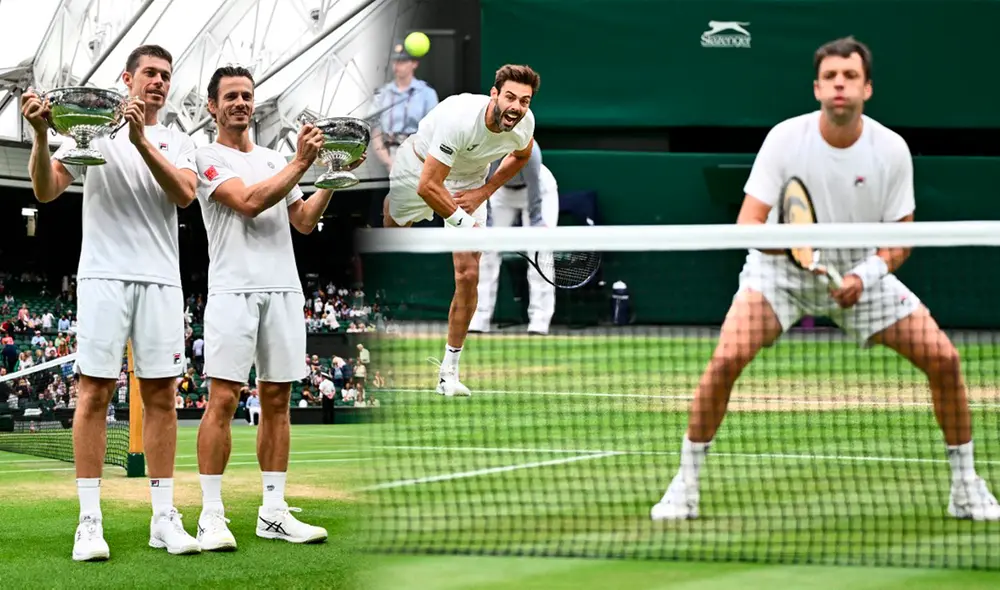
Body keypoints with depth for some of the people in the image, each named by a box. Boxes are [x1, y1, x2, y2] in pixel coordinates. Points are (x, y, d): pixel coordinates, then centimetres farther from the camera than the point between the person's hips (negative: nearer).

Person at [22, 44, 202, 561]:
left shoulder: (176, 142, 11)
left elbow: (184, 194, -8)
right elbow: (46, 191, -2)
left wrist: (141, 141, -19)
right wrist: (40, 136, -18)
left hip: (160, 280, 2)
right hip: (104, 276, -2)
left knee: (160, 396, 3)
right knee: (95, 392, -6)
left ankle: (164, 518, 7)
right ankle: (89, 520, -4)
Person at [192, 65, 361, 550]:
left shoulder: (274, 159, 21)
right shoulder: (209, 157, 2)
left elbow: (305, 222, 18)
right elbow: (248, 202, -13)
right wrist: (301, 163, -13)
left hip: (283, 288, 6)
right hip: (234, 288, -6)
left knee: (276, 401, 6)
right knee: (223, 400, -10)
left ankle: (273, 513, 9)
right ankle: (211, 515, -8)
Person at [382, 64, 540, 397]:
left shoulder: (524, 124, -23)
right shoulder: (459, 119, -40)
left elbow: (520, 156, 4)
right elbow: (427, 186, -36)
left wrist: (484, 192, -7)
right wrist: (466, 223, -32)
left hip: (469, 181, 3)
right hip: (419, 168, -3)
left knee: (468, 275, -7)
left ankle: (449, 372, 1)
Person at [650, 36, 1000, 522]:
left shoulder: (891, 149, -15)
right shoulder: (785, 138, -19)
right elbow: (747, 223, -20)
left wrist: (865, 276, -25)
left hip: (860, 271, 2)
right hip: (781, 269, -2)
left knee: (942, 357, -9)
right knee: (726, 359, -24)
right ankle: (685, 484, -7)